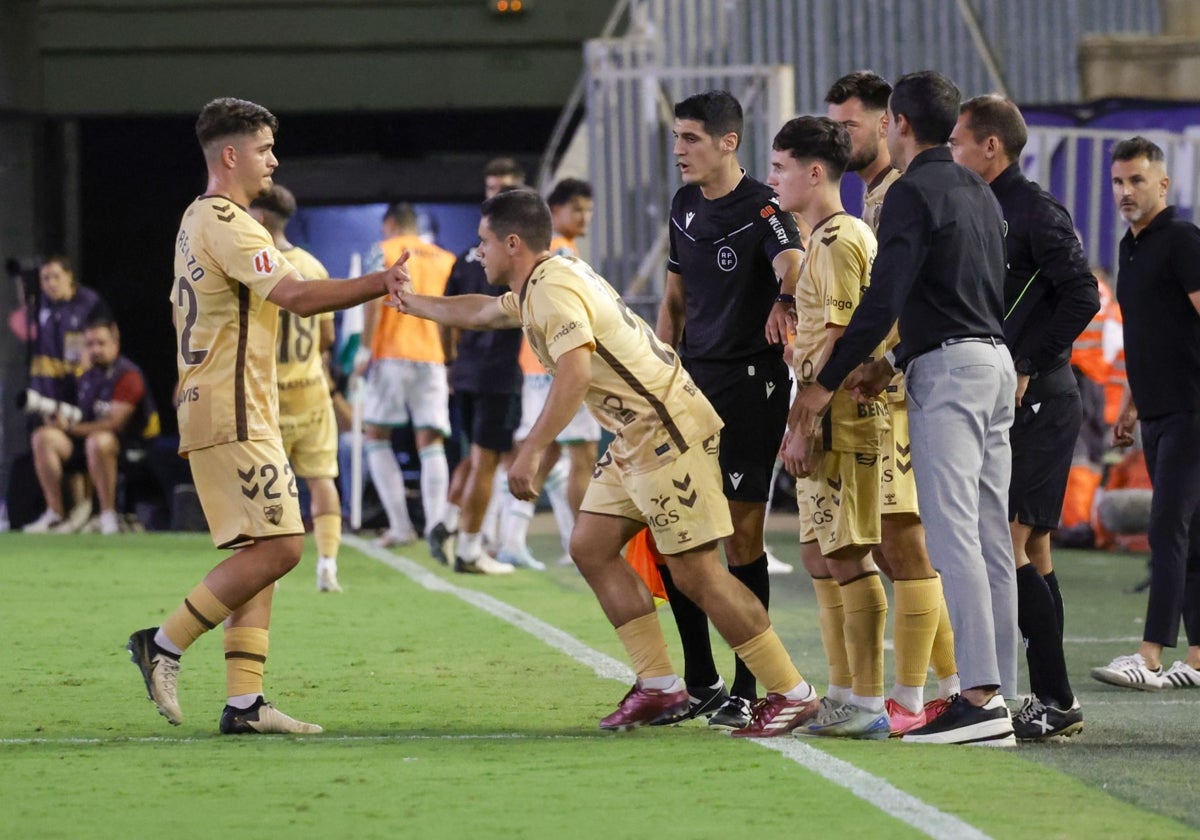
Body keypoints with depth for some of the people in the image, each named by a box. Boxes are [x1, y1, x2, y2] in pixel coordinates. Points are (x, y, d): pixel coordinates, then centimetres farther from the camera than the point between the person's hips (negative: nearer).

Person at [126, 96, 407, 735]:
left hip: (217, 412, 11)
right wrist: (379, 284, -18)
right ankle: (165, 645, -7)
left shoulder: (198, 221, 19)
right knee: (277, 546, -13)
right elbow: (298, 297, -23)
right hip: (232, 417, -11)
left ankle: (243, 702, 0)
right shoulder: (227, 224, -13)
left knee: (260, 552, 6)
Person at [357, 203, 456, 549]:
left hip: (392, 355, -3)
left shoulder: (384, 251, 3)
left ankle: (400, 526, -3)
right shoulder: (444, 259, 15)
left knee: (377, 438, 7)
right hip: (433, 358, 3)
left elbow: (375, 300, -9)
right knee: (431, 444, 1)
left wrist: (365, 348, -8)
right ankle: (436, 523, -18)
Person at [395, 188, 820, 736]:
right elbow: (482, 312, 38)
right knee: (590, 548, 9)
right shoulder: (536, 288, 16)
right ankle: (659, 686, 9)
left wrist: (531, 452, -35)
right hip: (635, 438, 11)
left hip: (669, 433, -11)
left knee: (695, 572, -12)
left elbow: (575, 372, -32)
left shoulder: (555, 290, -16)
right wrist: (415, 304, 46)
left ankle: (791, 694, -8)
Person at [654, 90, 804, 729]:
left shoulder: (762, 208, -11)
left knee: (741, 535, -7)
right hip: (693, 381, 7)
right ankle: (700, 683, 16)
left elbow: (793, 264, -32)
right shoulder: (684, 206, 12)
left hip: (751, 382, -7)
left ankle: (746, 689, 0)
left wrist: (785, 298, -54)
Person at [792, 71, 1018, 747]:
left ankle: (980, 697, -23)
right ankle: (1000, 697, 6)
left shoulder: (914, 192, -10)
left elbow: (884, 298, -16)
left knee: (952, 532, -14)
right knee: (991, 538, 7)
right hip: (996, 361, 9)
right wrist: (893, 362, 23)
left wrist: (828, 381, -10)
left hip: (948, 369, -9)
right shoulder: (978, 192, 18)